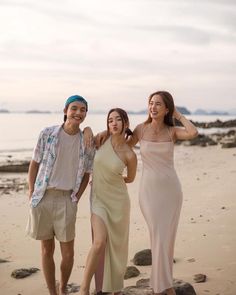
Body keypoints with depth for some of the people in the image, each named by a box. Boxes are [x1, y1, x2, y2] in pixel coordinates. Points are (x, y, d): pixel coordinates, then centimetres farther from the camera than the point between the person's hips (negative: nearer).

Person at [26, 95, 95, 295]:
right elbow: (34, 164, 3)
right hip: (43, 198, 0)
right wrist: (32, 194, 0)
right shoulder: (48, 134, -2)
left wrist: (76, 199, 3)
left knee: (68, 253, 3)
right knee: (47, 250, 9)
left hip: (66, 200, 1)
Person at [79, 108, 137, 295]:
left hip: (117, 200, 0)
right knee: (100, 242, -15)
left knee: (116, 245, 9)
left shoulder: (130, 155, -11)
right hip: (98, 198, 0)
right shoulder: (103, 138, -7)